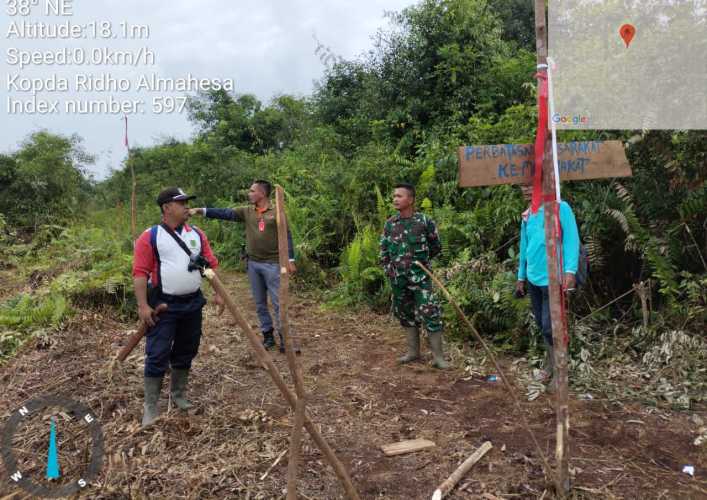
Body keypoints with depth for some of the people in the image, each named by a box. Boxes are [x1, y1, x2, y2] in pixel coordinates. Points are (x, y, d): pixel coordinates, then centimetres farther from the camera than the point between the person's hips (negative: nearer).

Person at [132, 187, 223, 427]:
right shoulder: (150, 237, -8)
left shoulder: (197, 234, 7)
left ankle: (179, 394, 32)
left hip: (193, 303, 5)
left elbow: (212, 264, 9)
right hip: (163, 306, -5)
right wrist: (143, 305, -17)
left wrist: (218, 293, 2)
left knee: (186, 352, 15)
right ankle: (151, 407, 9)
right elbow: (140, 272, -11)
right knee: (157, 356, -3)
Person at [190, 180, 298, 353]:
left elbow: (287, 236, -4)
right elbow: (225, 213, 0)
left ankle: (284, 340, 0)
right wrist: (201, 211, -11)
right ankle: (268, 336, 21)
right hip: (253, 264, 5)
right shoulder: (247, 211, 7)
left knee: (278, 303, -4)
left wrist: (290, 260, -10)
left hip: (272, 264, -5)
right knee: (260, 303, 10)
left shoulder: (276, 213, -4)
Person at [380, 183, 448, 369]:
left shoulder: (424, 221, -8)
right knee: (406, 313, 13)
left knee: (430, 313, -8)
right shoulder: (390, 223, 4)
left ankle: (437, 356, 1)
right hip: (398, 279, 5)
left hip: (420, 277, -4)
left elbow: (436, 247, 5)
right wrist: (388, 268, 7)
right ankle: (413, 351, 27)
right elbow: (383, 249, 15)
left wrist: (420, 260, 9)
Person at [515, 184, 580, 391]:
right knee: (542, 325, 14)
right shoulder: (527, 215, 12)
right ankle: (550, 365, 29)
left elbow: (571, 239, -13)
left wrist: (570, 271, -23)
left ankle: (558, 372, 10)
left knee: (550, 327, -6)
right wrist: (521, 277, 19)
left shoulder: (560, 208, -7)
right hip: (533, 279, 7)